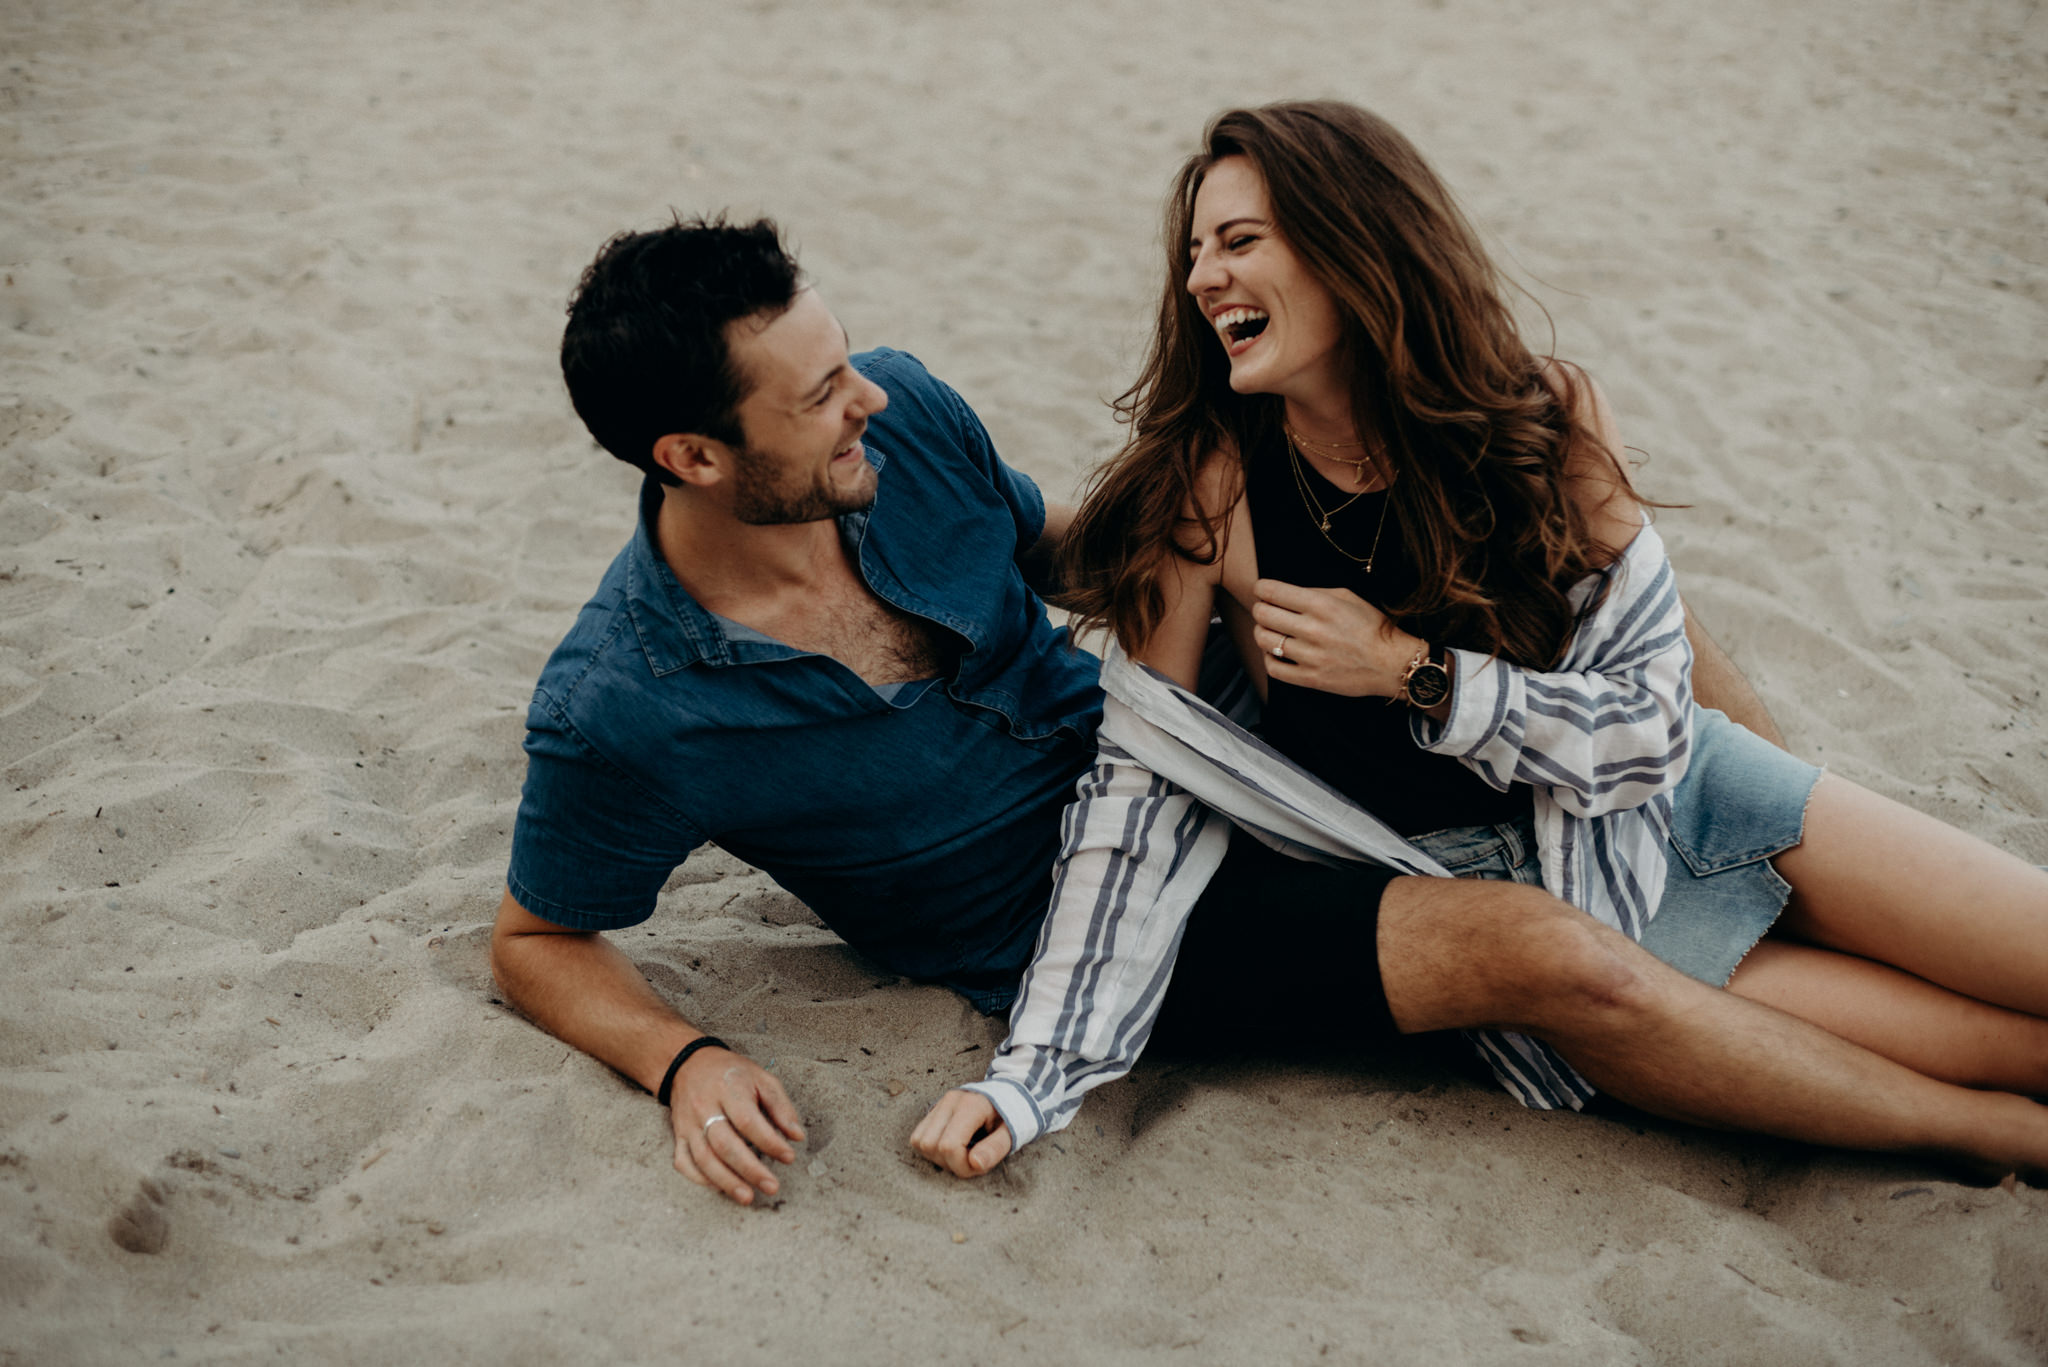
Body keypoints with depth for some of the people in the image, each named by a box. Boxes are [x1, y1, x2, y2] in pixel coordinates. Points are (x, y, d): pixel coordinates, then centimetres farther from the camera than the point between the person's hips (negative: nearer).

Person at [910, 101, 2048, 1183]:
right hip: (1491, 879, -2)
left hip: (1663, 805, 3)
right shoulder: (1205, 487, -16)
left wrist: (1411, 673, -22)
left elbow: (1653, 722, -11)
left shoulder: (1548, 421, -12)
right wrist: (1036, 1077, -19)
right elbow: (1147, 788, -14)